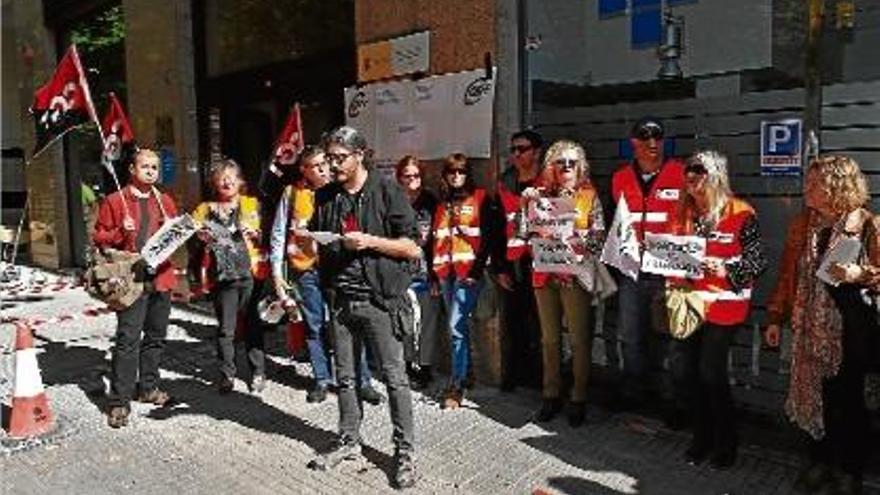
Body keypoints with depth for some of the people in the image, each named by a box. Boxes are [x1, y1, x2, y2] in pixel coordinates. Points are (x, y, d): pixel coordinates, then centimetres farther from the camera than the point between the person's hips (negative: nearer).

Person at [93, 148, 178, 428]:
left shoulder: (165, 202, 15)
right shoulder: (115, 201, 3)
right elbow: (99, 238, 2)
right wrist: (121, 233, -16)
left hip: (161, 277, 5)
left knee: (156, 336, 13)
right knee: (128, 340, -8)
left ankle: (148, 387, 29)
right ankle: (119, 402, -2)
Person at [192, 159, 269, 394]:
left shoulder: (252, 205, 10)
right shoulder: (205, 210, 13)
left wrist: (256, 233, -12)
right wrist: (201, 239, -5)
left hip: (251, 273, -1)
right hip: (222, 275, 1)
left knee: (253, 325, 4)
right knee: (225, 329, 3)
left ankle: (258, 373, 15)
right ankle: (226, 375, 16)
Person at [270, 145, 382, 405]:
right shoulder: (292, 193, 4)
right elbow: (279, 233, 8)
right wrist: (277, 271, 5)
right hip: (305, 268, 1)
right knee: (315, 326, 9)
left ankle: (363, 381, 10)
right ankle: (322, 379, 24)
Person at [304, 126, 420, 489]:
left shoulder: (387, 191, -5)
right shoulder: (326, 197, 10)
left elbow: (412, 248, -7)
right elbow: (319, 246, 20)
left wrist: (369, 241, -17)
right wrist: (306, 239, -1)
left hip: (379, 299, -5)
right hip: (340, 299, 5)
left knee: (394, 377, 1)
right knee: (344, 376, 15)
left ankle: (404, 452, 12)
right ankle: (349, 441, 31)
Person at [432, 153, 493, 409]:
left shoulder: (480, 197, 3)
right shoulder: (442, 202, 18)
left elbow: (487, 236, -4)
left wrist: (478, 268, -12)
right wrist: (435, 272, 13)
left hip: (468, 270, -6)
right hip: (446, 270, 6)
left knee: (457, 327, -11)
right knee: (458, 326, 13)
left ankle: (457, 385, -5)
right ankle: (466, 373, 26)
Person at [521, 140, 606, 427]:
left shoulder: (589, 195, 3)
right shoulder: (541, 194, 9)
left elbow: (598, 236, -2)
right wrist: (527, 205, -5)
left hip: (575, 274, -3)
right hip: (545, 272, 3)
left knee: (579, 340, 3)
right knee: (549, 338, 11)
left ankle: (578, 398, 15)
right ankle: (551, 395, 23)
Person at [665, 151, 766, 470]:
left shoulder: (740, 214, -7)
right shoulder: (684, 212, 10)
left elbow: (758, 261, -9)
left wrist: (726, 269, -23)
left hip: (723, 305, -5)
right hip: (688, 300, 6)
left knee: (711, 373, -1)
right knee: (680, 368, 4)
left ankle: (725, 442, 22)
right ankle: (702, 433, 26)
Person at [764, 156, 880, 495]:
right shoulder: (802, 224, 5)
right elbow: (787, 273, 9)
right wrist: (776, 317, 9)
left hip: (849, 326, -4)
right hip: (809, 323, 4)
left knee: (847, 398, 7)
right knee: (812, 393, 12)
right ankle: (819, 461, 29)